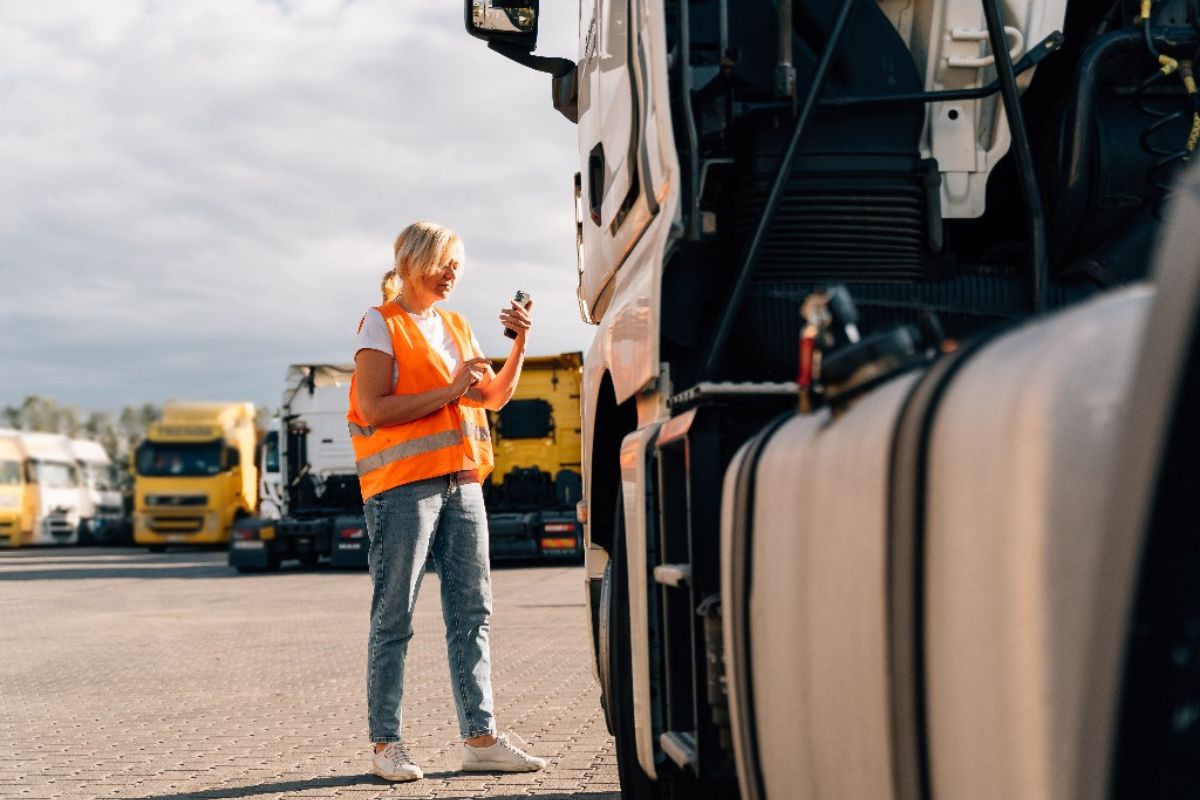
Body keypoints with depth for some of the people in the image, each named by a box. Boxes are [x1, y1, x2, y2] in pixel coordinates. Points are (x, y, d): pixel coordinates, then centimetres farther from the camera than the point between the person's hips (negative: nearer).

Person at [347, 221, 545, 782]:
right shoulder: (382, 325, -2)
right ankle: (386, 743, 2)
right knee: (394, 620, -3)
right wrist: (450, 392, -15)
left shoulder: (456, 326, 19)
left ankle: (480, 737, 9)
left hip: (461, 483, 7)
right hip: (402, 487, -7)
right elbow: (373, 408, -12)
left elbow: (494, 398, 16)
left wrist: (519, 345, 2)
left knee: (471, 611, 5)